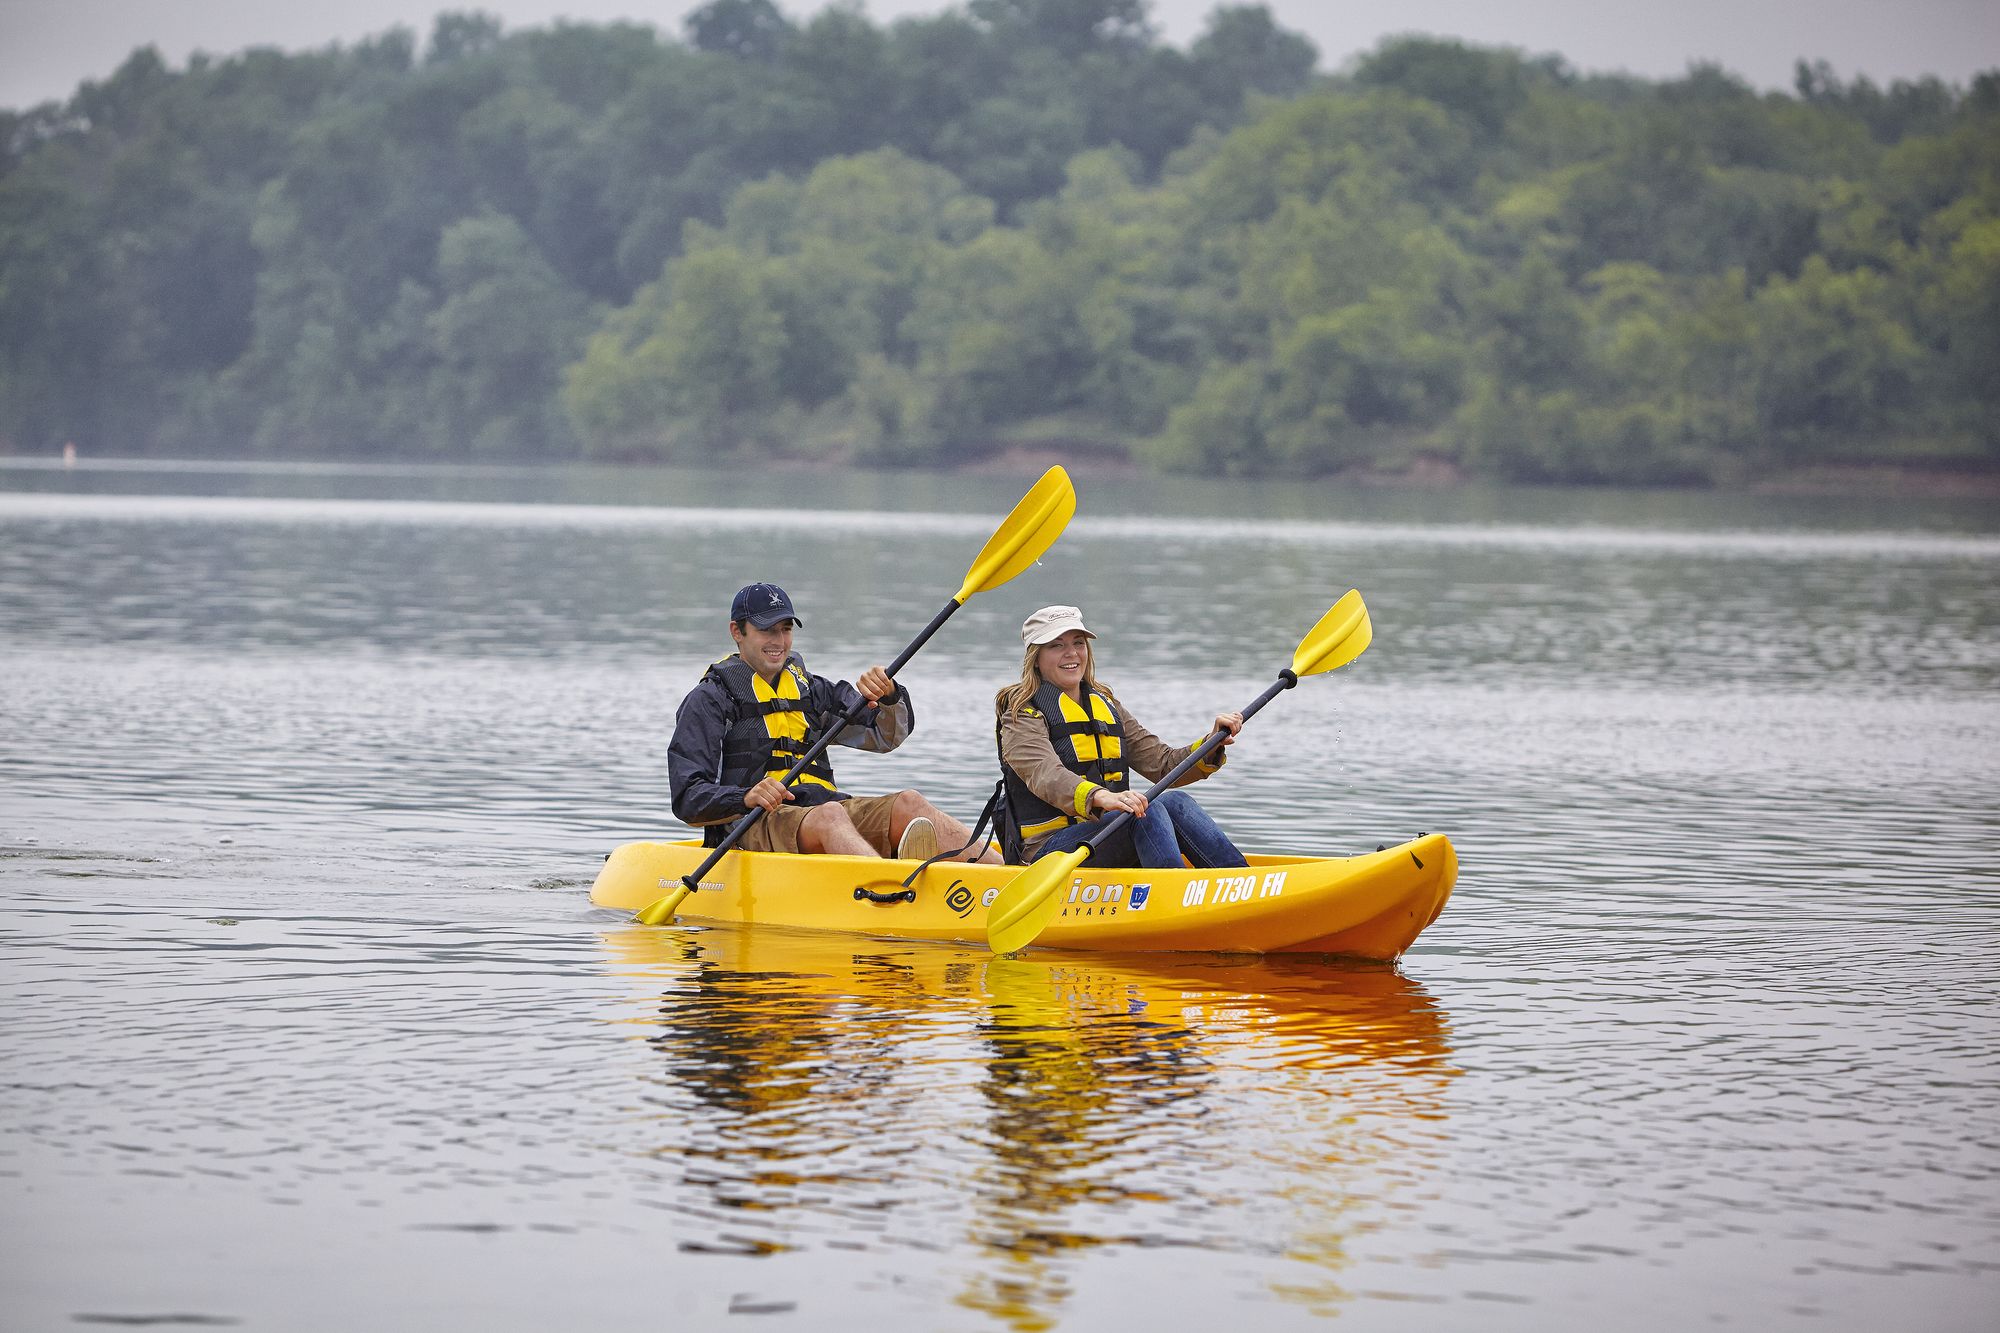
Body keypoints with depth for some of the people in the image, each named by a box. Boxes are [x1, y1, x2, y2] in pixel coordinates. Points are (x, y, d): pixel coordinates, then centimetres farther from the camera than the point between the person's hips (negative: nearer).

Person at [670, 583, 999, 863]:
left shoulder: (810, 689, 24)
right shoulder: (710, 700, 6)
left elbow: (887, 735, 16)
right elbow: (688, 799, -5)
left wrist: (888, 696, -7)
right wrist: (746, 798, -25)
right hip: (756, 827, -6)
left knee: (907, 804, -21)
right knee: (828, 816, -37)